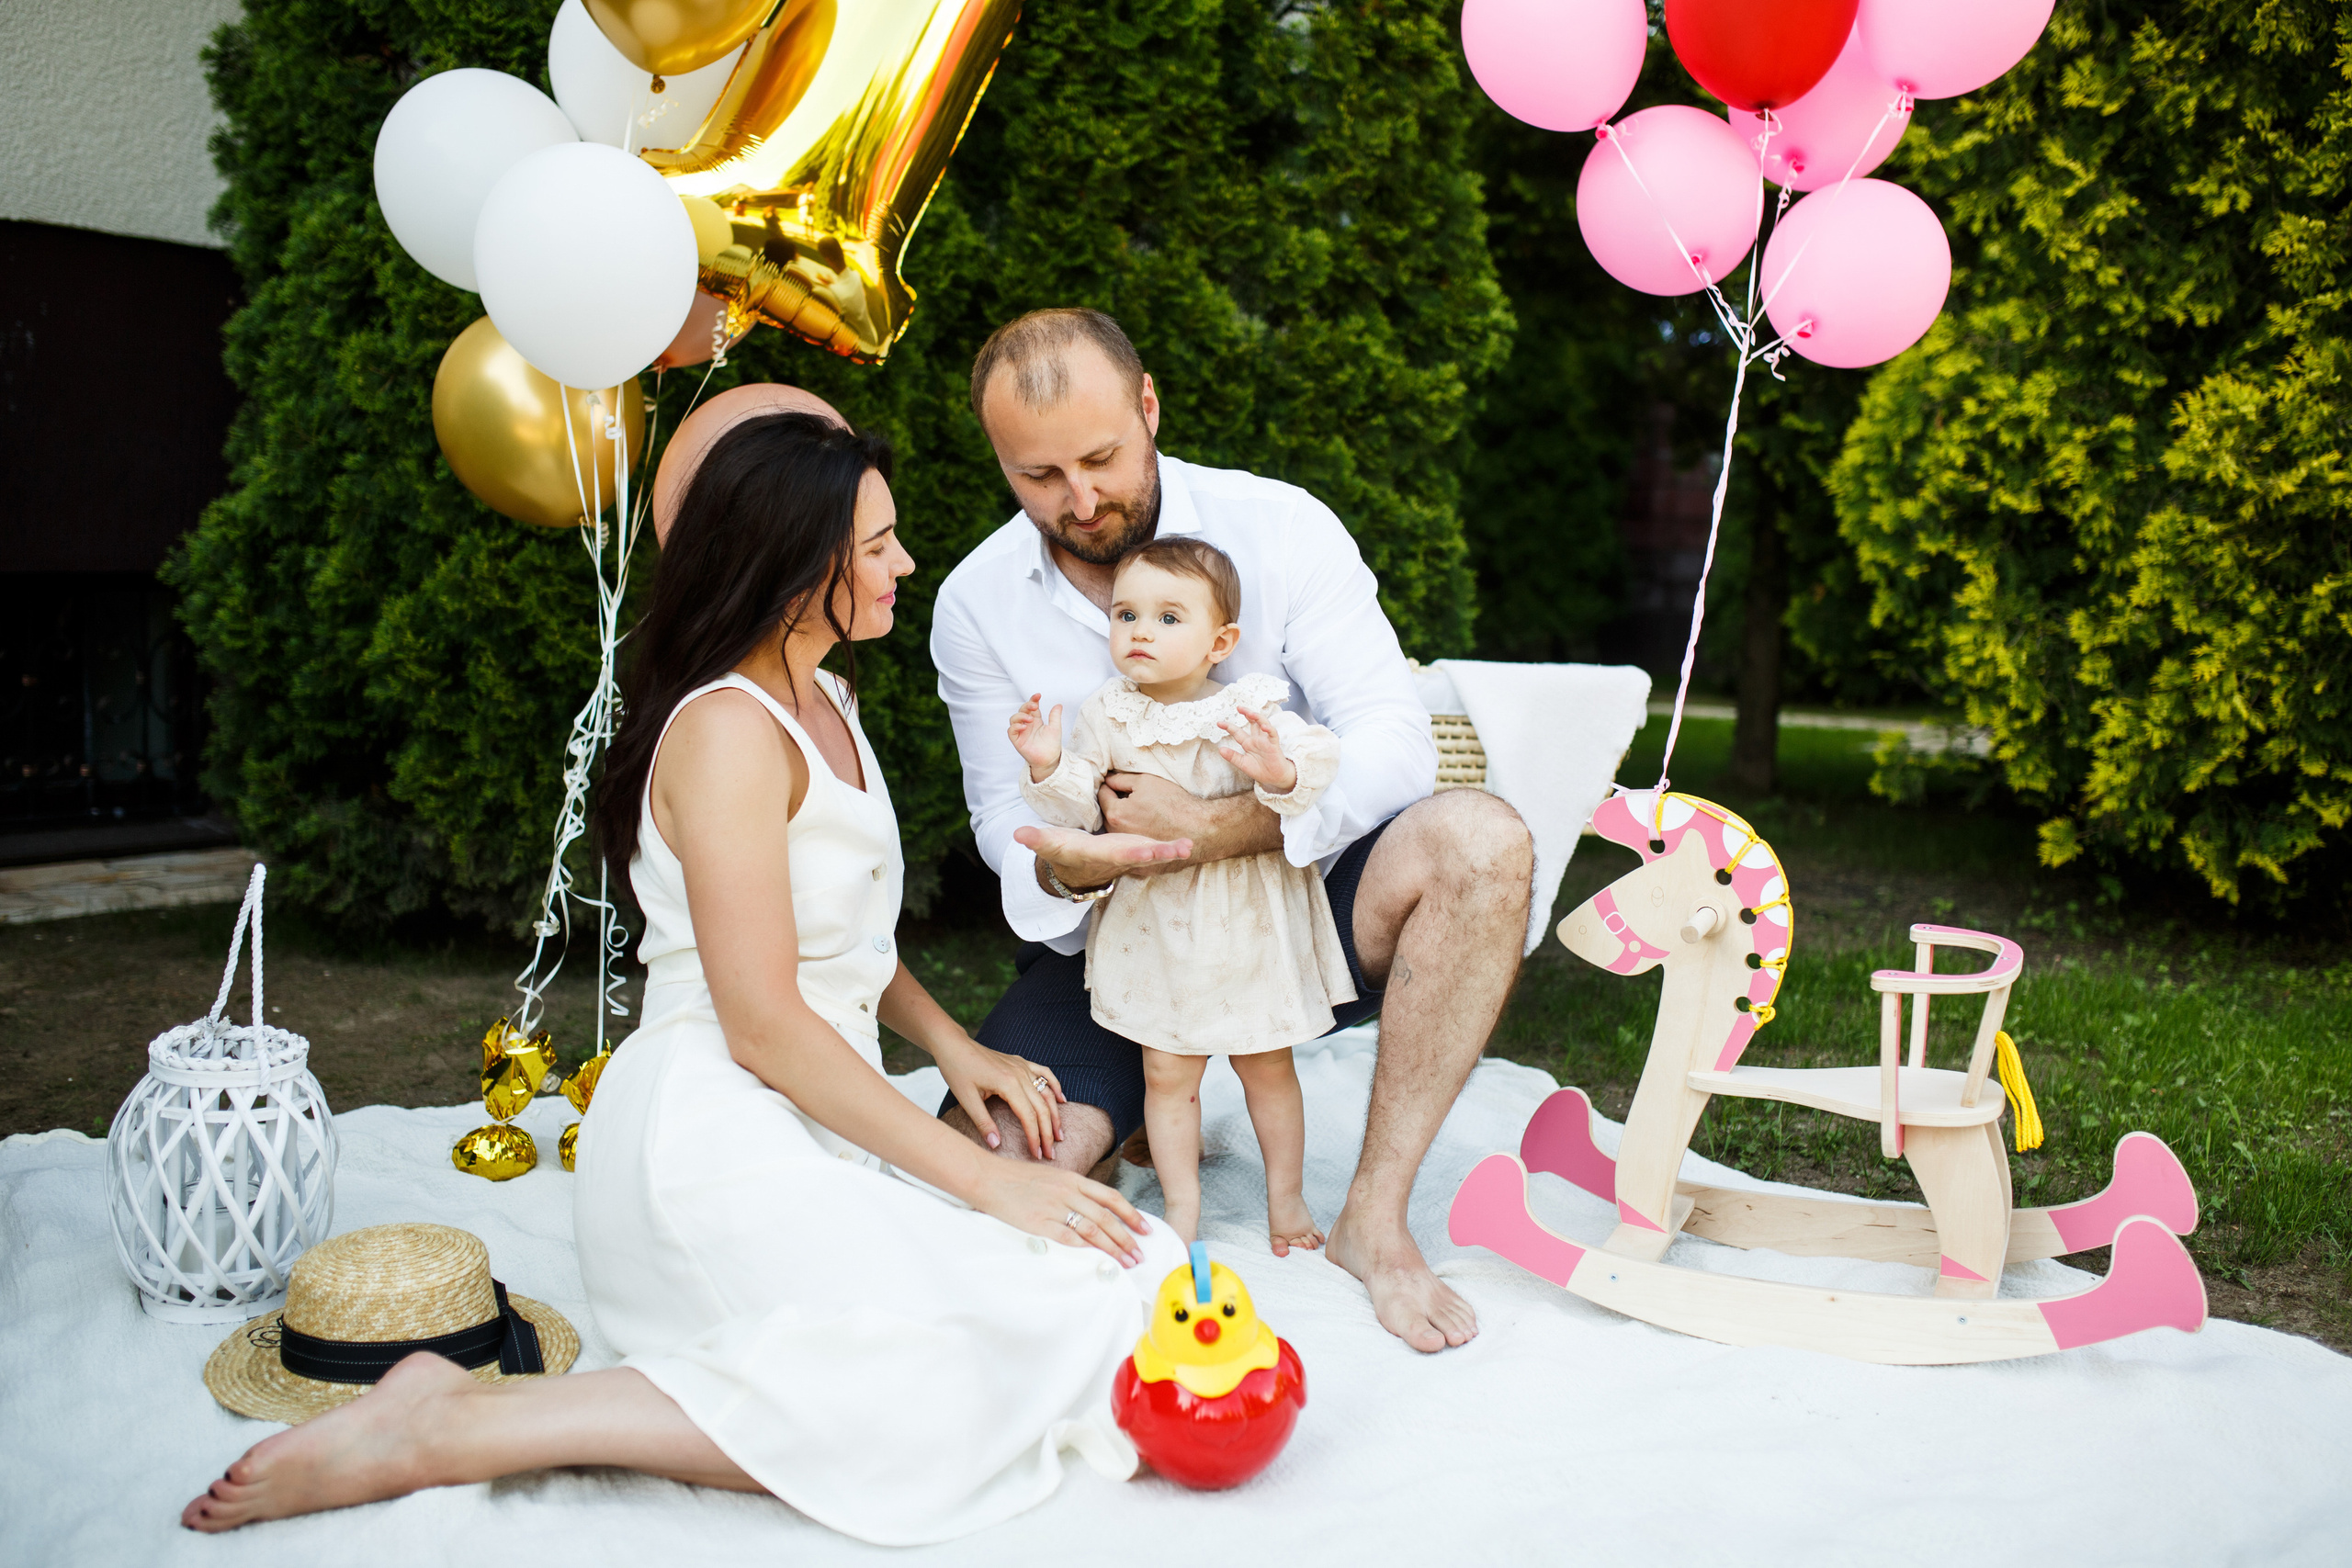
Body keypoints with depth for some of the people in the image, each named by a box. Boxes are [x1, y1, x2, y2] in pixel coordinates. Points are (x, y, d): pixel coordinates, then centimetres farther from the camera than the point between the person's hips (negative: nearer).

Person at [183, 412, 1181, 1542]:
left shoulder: (825, 703, 17)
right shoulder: (729, 731, -13)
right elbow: (763, 1025, -18)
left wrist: (947, 1042, 9)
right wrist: (981, 1179, -15)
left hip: (814, 1128, 9)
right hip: (717, 1142, -9)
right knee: (977, 1381, -25)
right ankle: (456, 1426, -18)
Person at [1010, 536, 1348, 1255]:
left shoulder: (1248, 713, -11)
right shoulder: (1107, 716, -3)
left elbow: (1315, 762, -20)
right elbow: (1081, 806, 0)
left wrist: (1280, 773, -41)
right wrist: (1048, 767, -18)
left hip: (1248, 924, -1)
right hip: (1154, 925, 1)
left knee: (1266, 1065, 13)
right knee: (1166, 1073, 7)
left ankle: (1286, 1196, 31)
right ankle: (1182, 1206, 23)